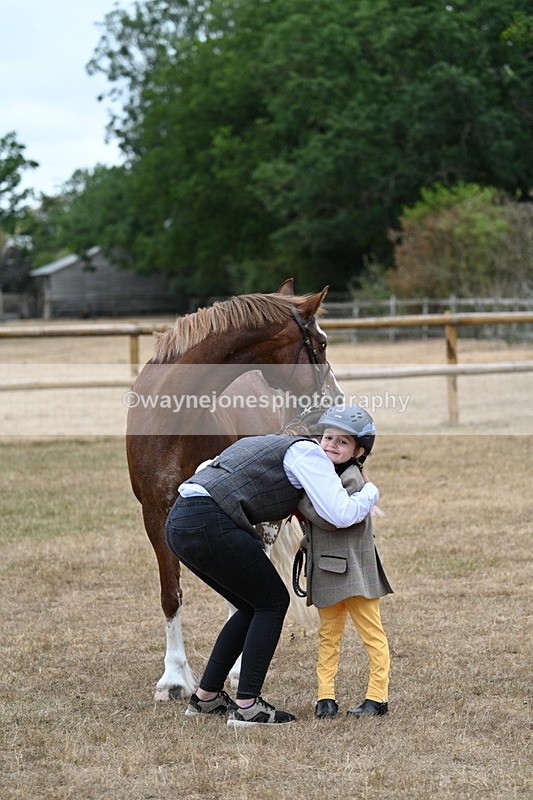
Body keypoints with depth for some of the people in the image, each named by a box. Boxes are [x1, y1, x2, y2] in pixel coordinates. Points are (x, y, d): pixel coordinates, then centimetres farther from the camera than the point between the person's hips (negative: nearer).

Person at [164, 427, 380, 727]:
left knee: (254, 608, 20)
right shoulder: (307, 452, 3)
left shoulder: (269, 445, 30)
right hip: (209, 525, -9)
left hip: (178, 523, 9)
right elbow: (341, 515, -8)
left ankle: (206, 696, 23)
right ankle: (247, 705, 1)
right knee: (273, 602, 6)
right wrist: (371, 491, 13)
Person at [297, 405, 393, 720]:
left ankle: (378, 697, 5)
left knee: (371, 632, 2)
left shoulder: (353, 481, -17)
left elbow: (328, 518, -26)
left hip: (353, 568, -9)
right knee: (328, 635, 9)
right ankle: (325, 696, 12)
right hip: (326, 569, 9)